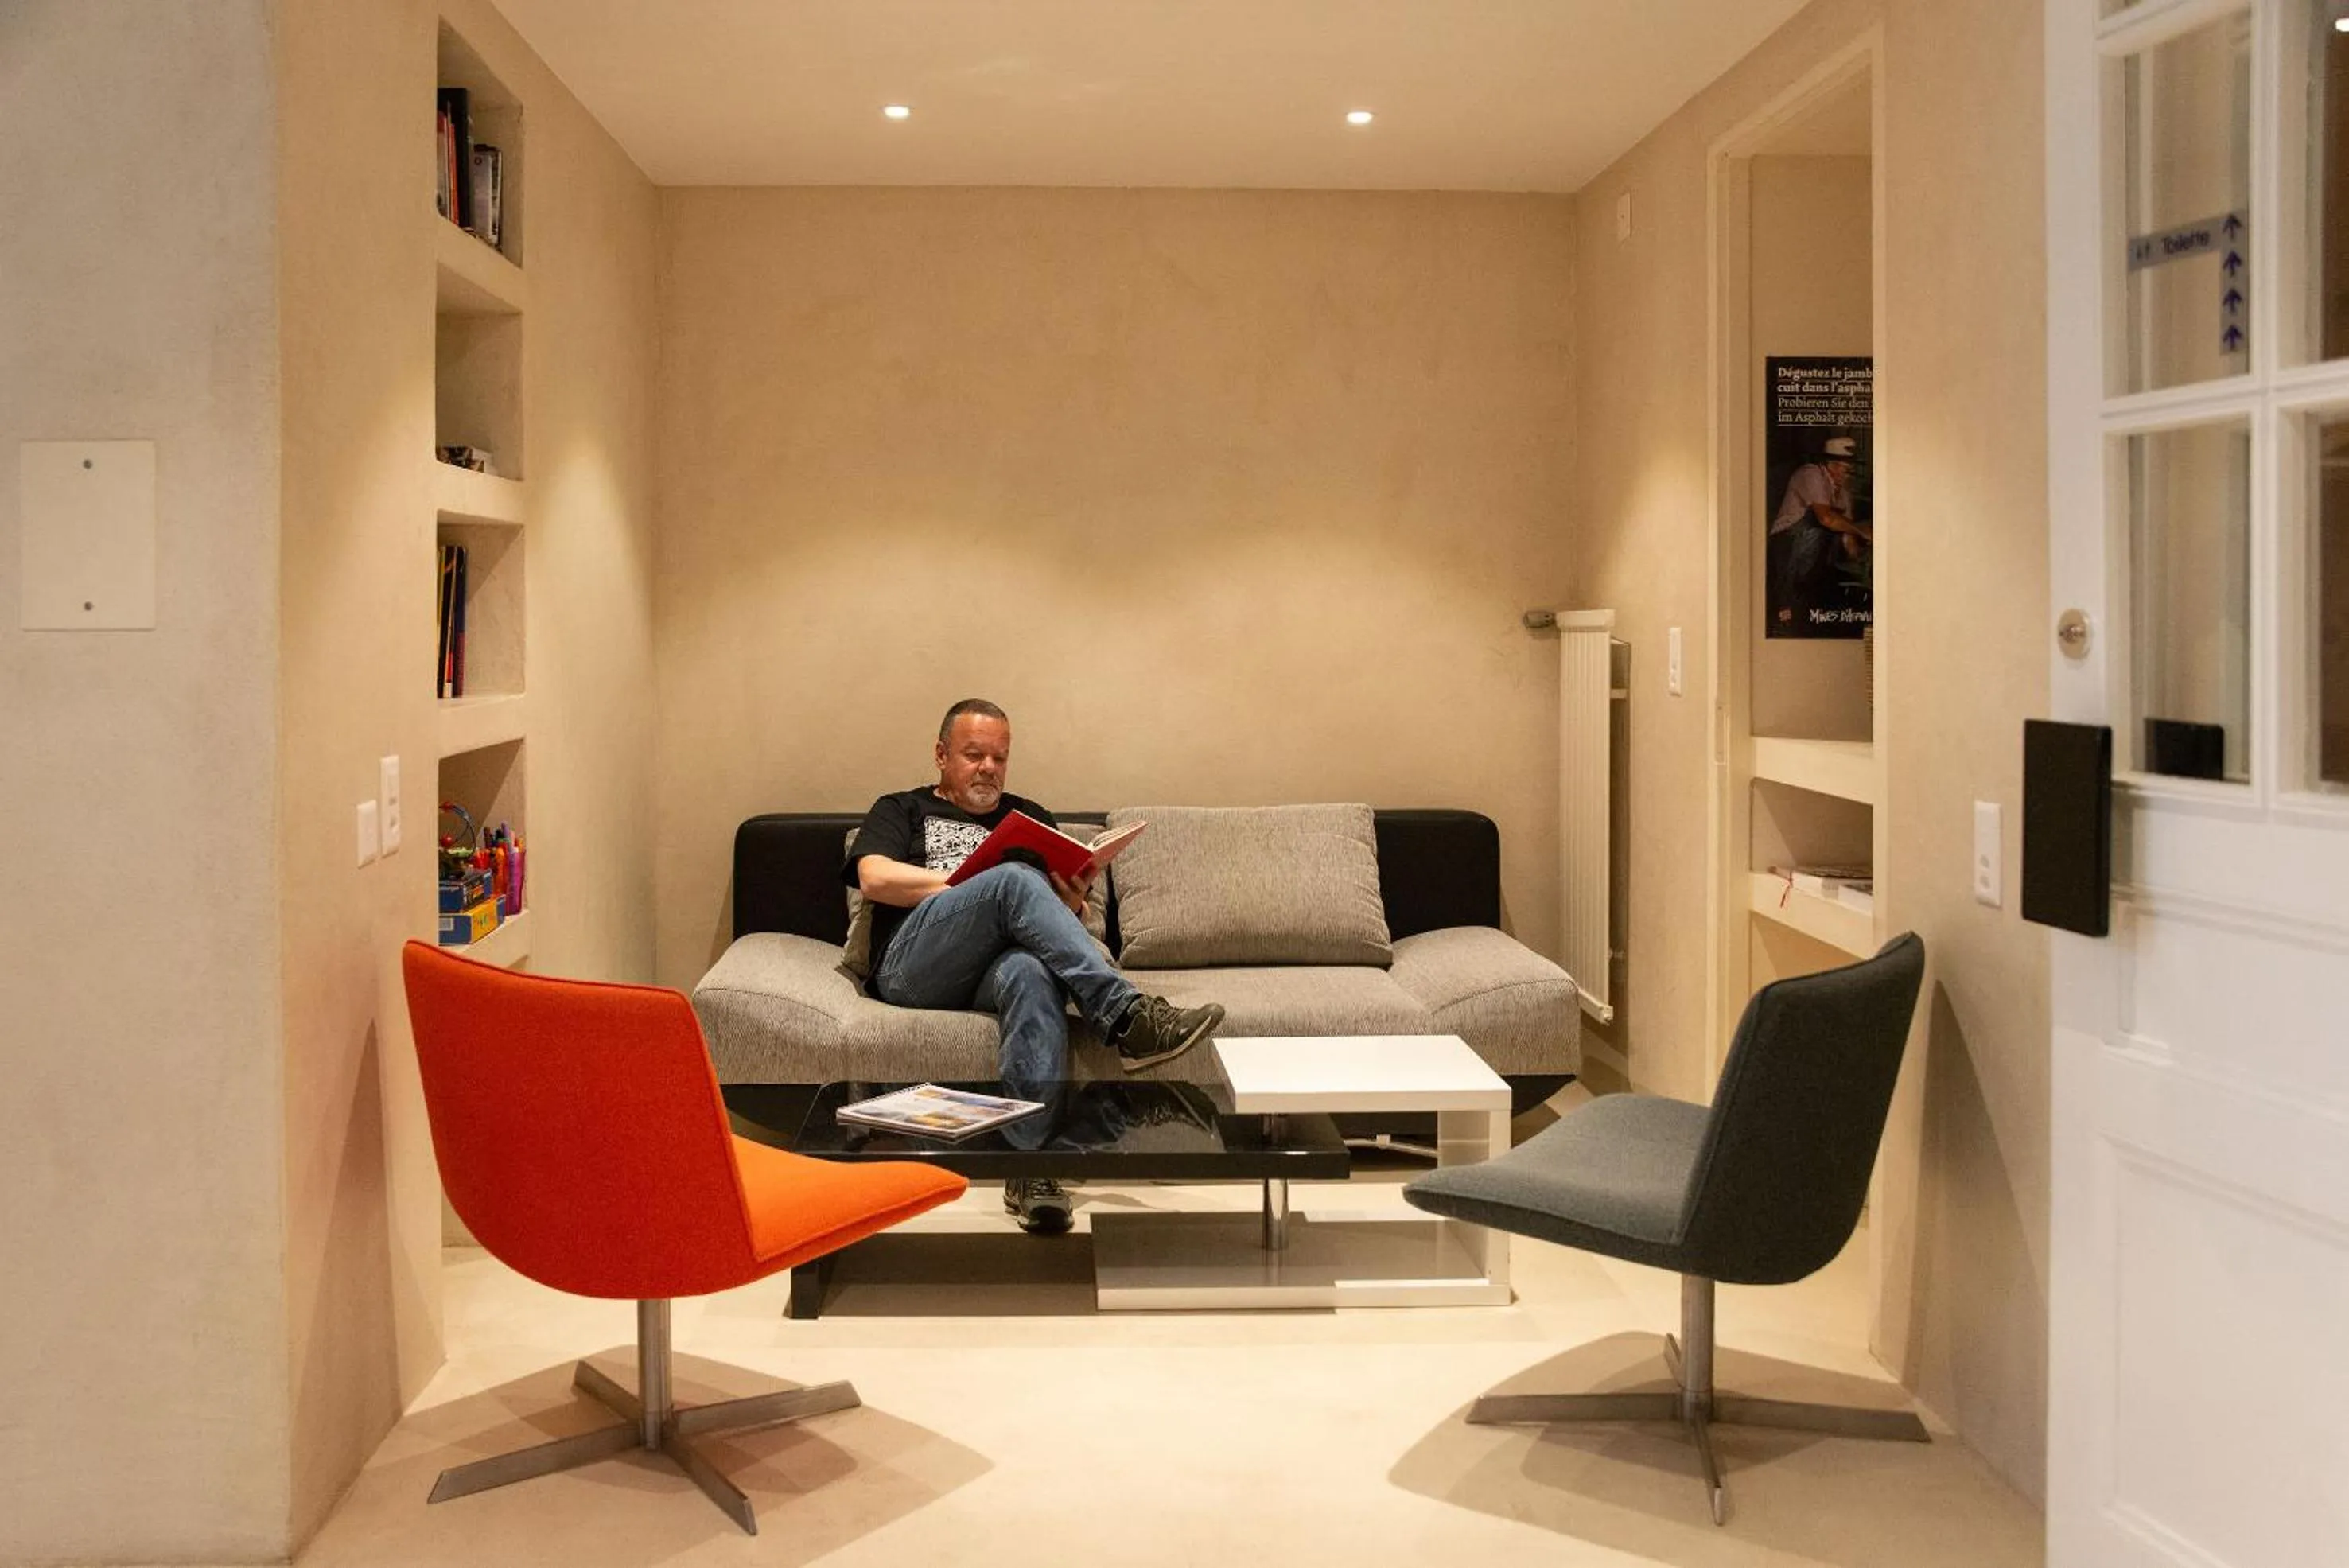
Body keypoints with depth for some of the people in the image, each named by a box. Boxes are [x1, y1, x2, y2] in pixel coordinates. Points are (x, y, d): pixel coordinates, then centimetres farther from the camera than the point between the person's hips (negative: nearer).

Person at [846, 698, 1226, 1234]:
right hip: (913, 966, -2)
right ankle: (1127, 1016, -41)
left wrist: (1073, 904, -2)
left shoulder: (1031, 819, 33)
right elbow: (876, 878, 2)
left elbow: (1061, 919, 24)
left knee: (1033, 974, -39)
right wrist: (979, 884, -3)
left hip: (1001, 962, 2)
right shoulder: (903, 810, 25)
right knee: (1014, 880, -32)